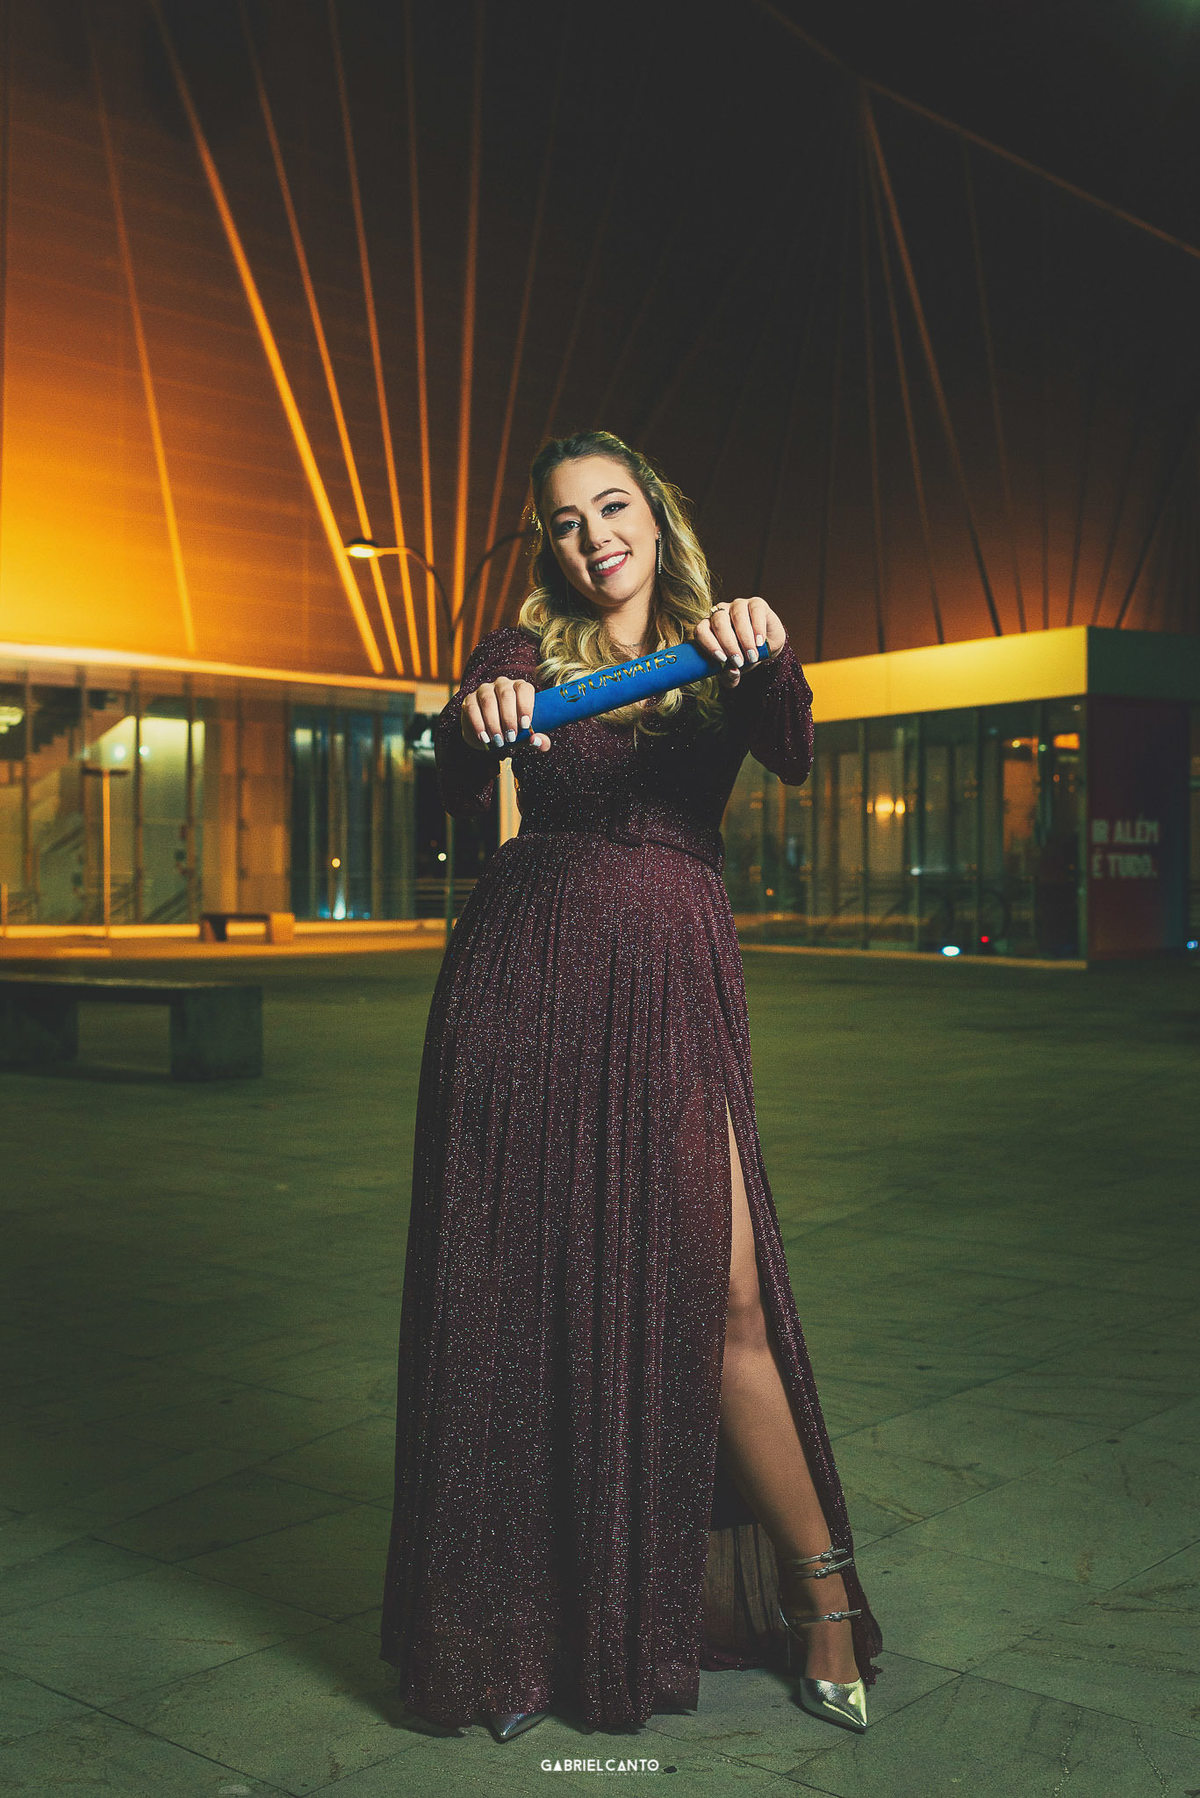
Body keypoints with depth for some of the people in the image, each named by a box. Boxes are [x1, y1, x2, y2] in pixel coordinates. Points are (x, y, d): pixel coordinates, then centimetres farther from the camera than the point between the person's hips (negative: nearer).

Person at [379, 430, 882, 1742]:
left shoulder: (721, 652, 12)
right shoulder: (521, 654, 10)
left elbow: (793, 756, -10)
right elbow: (458, 789, -9)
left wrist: (769, 656, -31)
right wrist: (476, 730, -32)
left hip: (673, 987, 0)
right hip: (523, 978, 1)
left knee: (717, 1292, -5)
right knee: (517, 1291, 3)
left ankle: (819, 1589, 14)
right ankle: (515, 1623, 18)